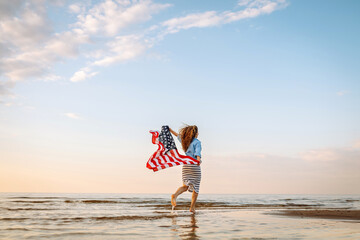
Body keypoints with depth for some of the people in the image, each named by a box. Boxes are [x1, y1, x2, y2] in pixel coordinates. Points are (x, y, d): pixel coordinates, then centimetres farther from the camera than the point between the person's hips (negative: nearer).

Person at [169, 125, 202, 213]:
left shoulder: (185, 140, 13)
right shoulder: (197, 142, -5)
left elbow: (178, 135, 28)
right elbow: (197, 152, -22)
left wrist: (170, 130, 42)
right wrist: (198, 159, -38)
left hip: (186, 165, 5)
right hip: (194, 165, -5)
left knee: (185, 186, 4)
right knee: (196, 187, 7)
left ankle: (175, 195, -25)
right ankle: (192, 207, 8)